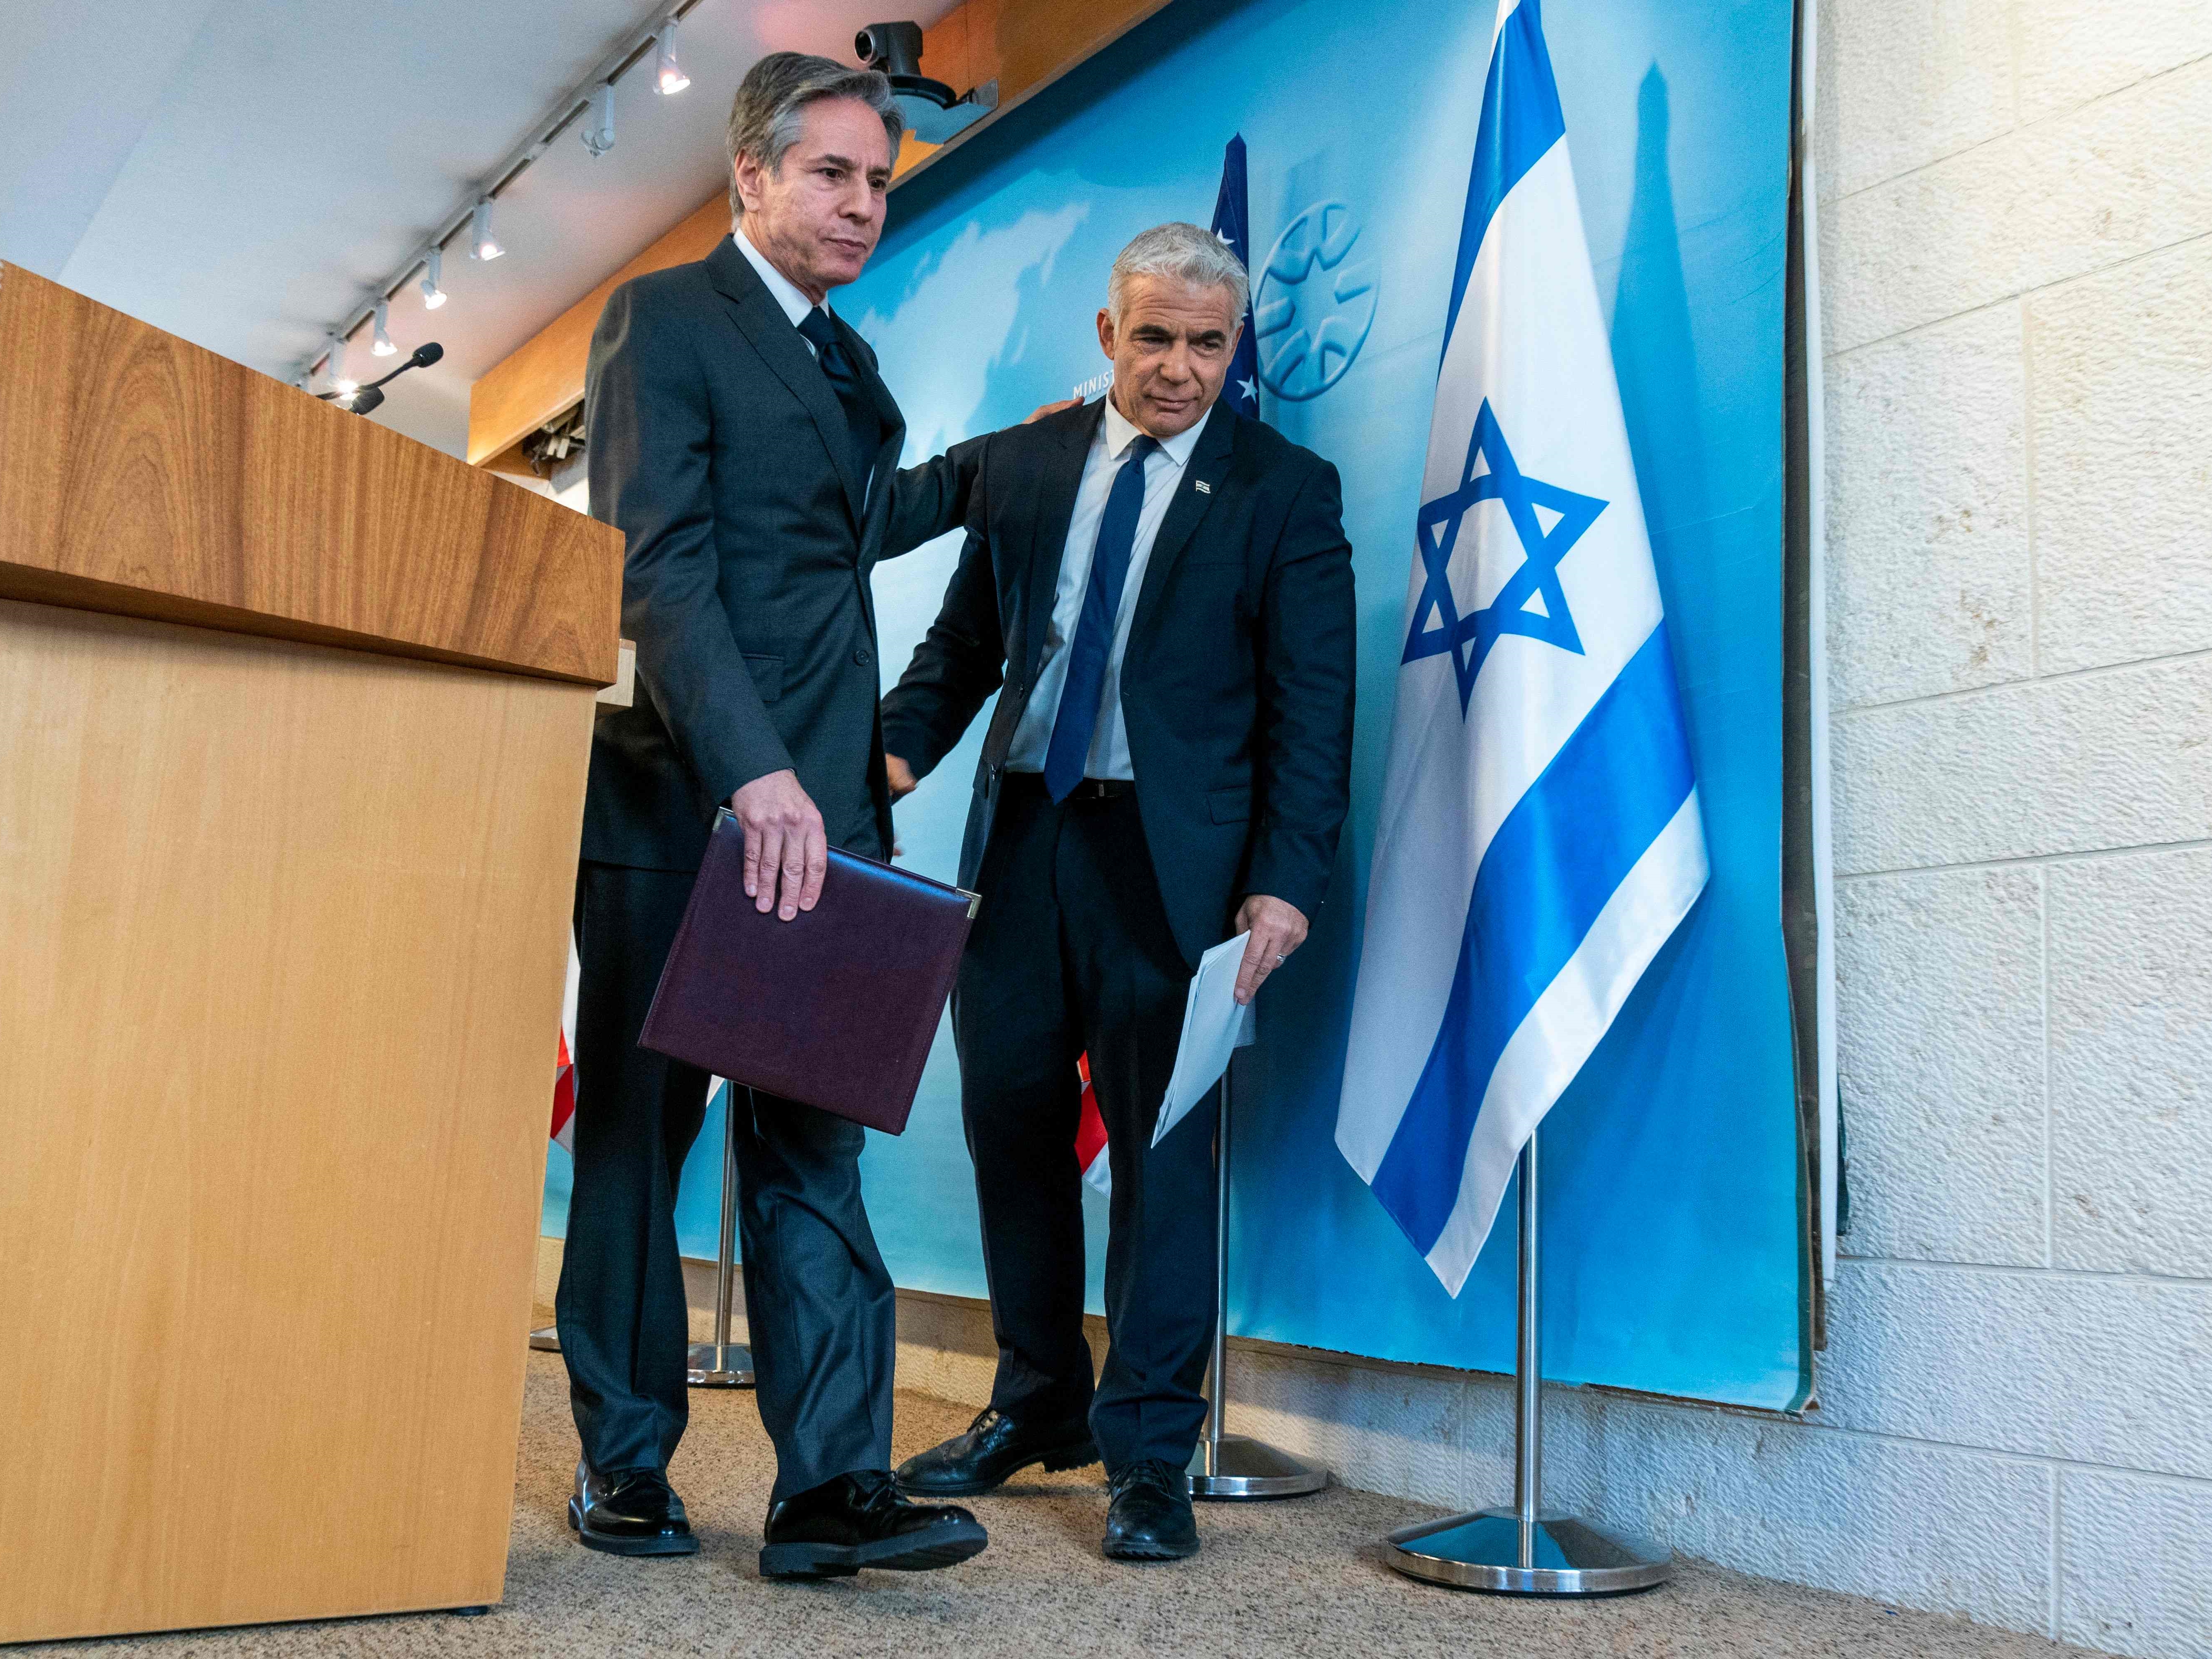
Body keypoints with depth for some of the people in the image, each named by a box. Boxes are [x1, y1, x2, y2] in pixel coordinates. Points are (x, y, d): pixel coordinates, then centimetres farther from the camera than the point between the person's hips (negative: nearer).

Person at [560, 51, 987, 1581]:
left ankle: (833, 1483, 1)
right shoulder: (663, 319, -3)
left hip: (817, 806, 6)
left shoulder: (846, 359, 20)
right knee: (642, 1128, 5)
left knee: (813, 1139, 1)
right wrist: (754, 773, -26)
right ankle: (623, 1467, 18)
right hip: (675, 801, -6)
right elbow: (663, 565, -15)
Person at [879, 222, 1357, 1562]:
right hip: (1020, 835, 4)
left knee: (1163, 1141, -1)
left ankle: (1150, 1452, 10)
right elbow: (965, 641, 14)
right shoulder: (1020, 464, 12)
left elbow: (1314, 704, -4)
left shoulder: (1286, 488, 1)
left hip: (1169, 857, -4)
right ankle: (1040, 1404, 28)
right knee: (1011, 1122, 11)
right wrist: (899, 747, -4)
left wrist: (1287, 883, -13)